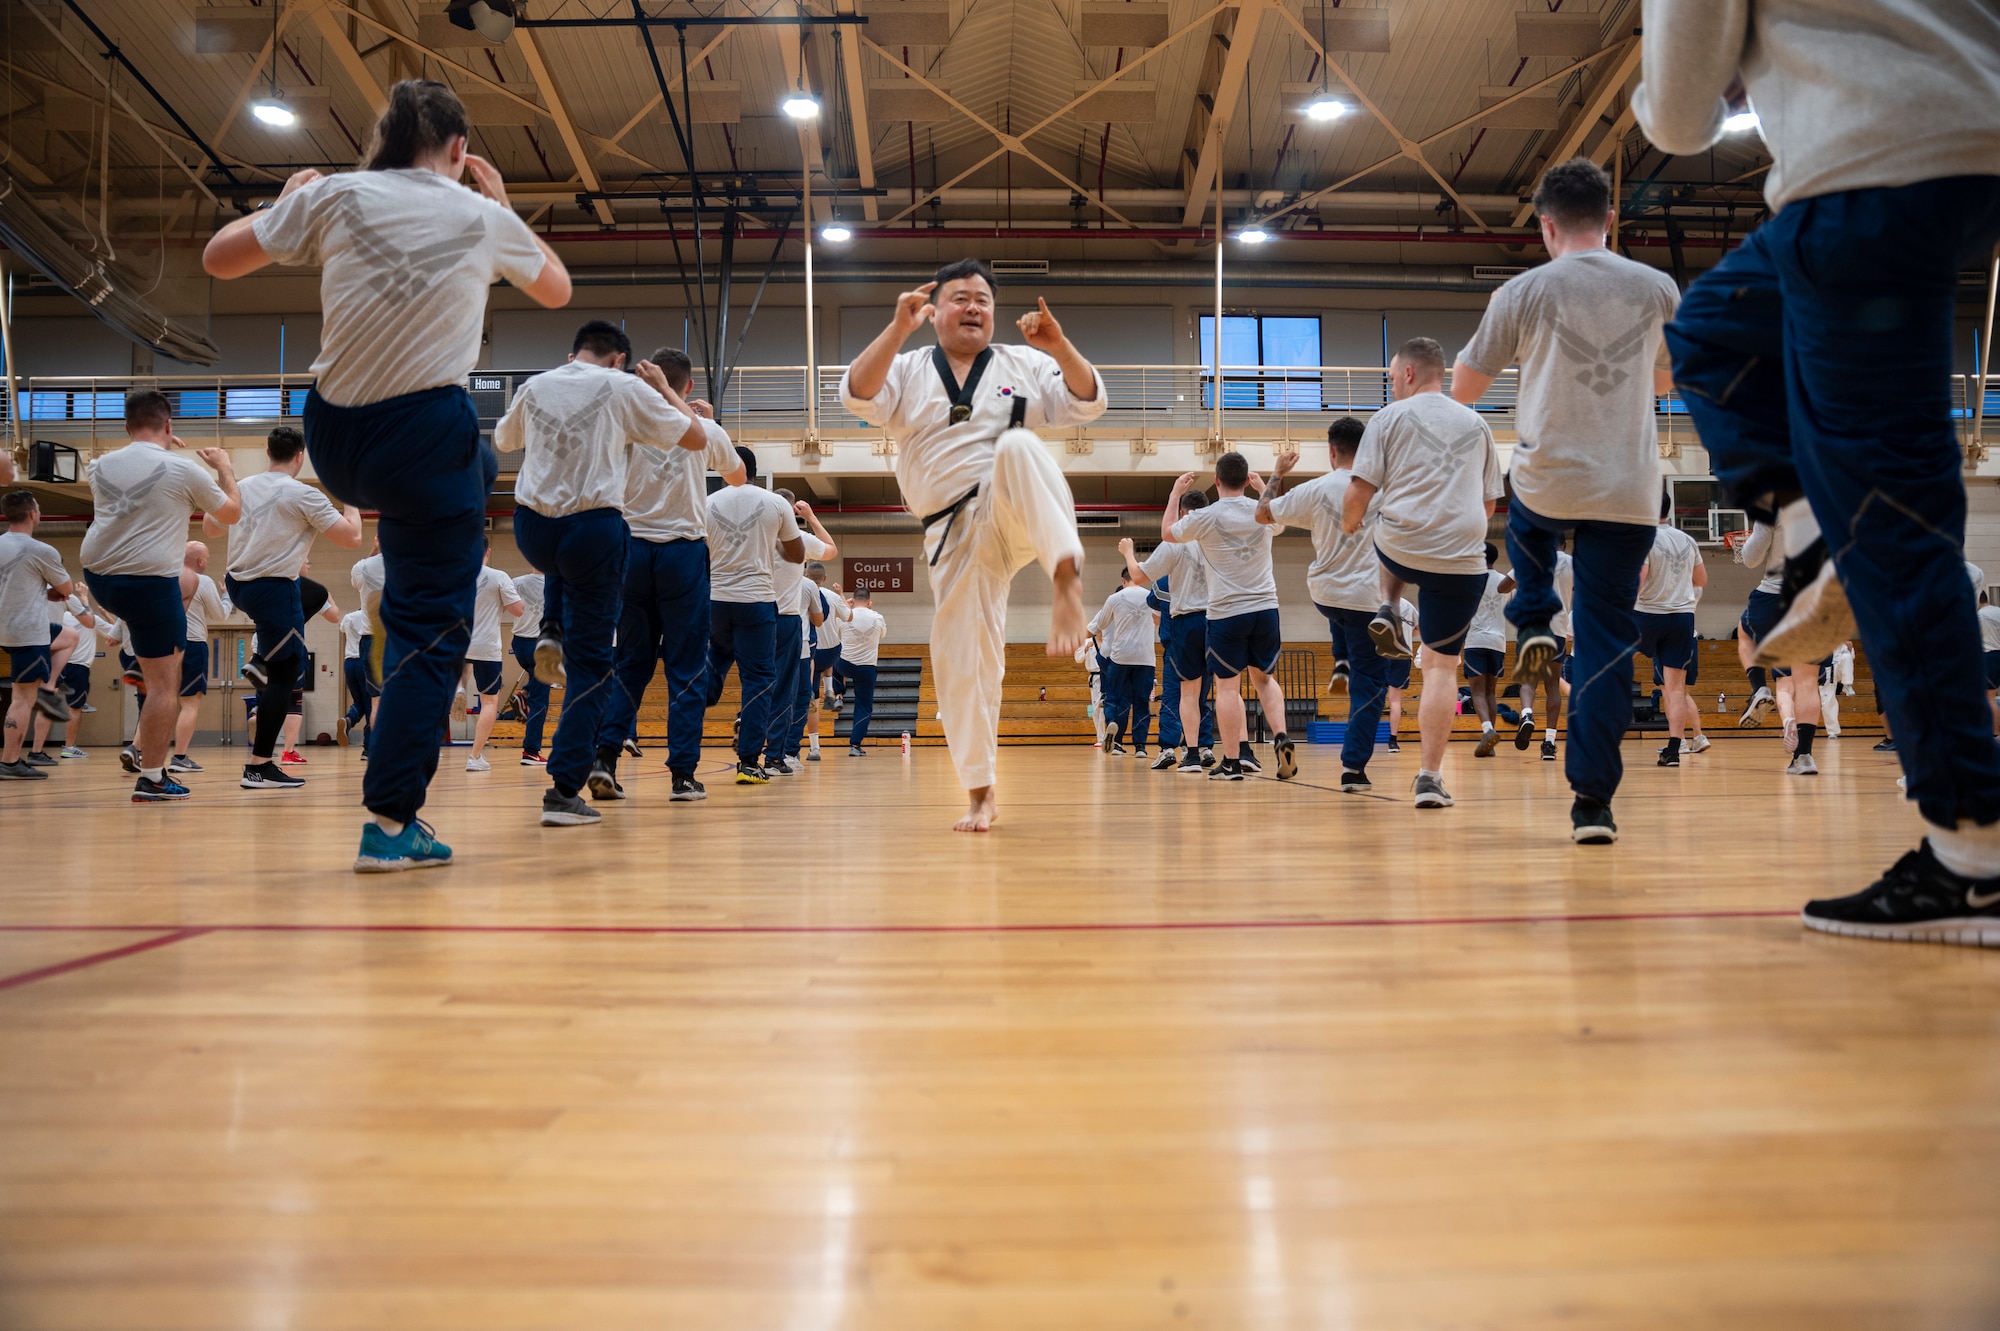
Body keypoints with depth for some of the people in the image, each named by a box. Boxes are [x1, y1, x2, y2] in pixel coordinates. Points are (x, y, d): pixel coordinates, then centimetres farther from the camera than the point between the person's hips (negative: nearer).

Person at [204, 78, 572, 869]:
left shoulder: (335, 196, 3)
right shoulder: (483, 217, 4)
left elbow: (218, 258, 10)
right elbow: (556, 291, 23)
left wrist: (285, 201, 25)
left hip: (334, 437, 4)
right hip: (426, 435, -4)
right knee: (432, 626, 3)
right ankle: (390, 823, -2)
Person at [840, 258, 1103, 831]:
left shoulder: (1023, 365, 10)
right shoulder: (907, 371, 9)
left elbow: (1087, 403, 0)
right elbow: (858, 397, -10)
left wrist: (1059, 347, -16)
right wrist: (898, 329, -19)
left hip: (1017, 517, -2)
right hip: (955, 534, 2)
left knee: (1016, 447, -35)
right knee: (961, 660, -2)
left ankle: (1067, 576, -44)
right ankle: (980, 793, 12)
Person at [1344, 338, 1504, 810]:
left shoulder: (1389, 418, 3)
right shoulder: (1476, 425, 15)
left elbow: (1359, 492, -4)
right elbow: (1489, 504, 20)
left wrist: (1349, 524, 17)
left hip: (1400, 548, -1)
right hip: (1462, 557, 2)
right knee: (1441, 665, 4)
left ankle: (1388, 612, 16)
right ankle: (1429, 778, -3)